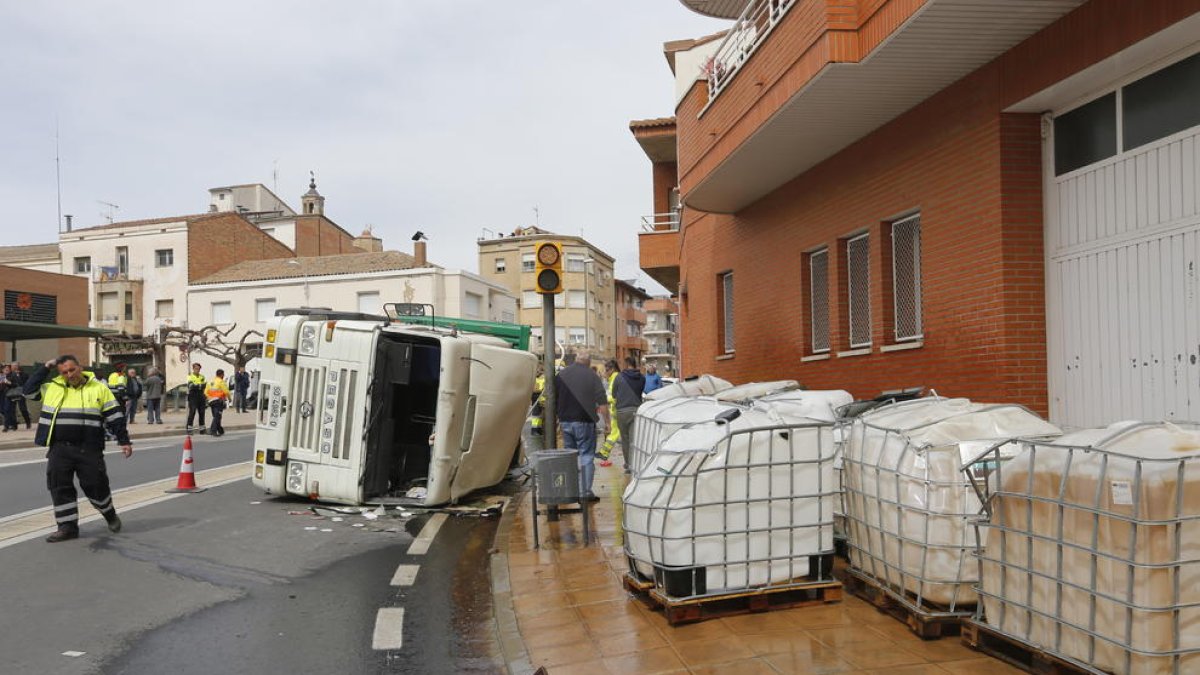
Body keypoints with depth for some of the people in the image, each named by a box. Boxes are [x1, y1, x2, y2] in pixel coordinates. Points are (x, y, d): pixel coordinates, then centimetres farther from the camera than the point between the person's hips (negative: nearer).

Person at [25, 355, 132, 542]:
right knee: (60, 487, 2)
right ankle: (67, 527, 13)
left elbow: (114, 416, 1)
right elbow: (29, 390, 5)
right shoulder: (52, 388, 9)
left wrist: (124, 441, -2)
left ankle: (110, 515, 28)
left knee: (95, 485, 2)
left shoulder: (99, 388, 1)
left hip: (89, 449, -3)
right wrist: (45, 369, 3)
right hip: (59, 449, 3)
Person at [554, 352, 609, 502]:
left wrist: (558, 416, 23)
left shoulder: (561, 375, 7)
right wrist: (606, 421, 0)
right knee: (587, 456, 0)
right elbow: (602, 402, -7)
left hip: (565, 421, 4)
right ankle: (586, 492, -4)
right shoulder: (592, 375, -4)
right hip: (584, 421, -4)